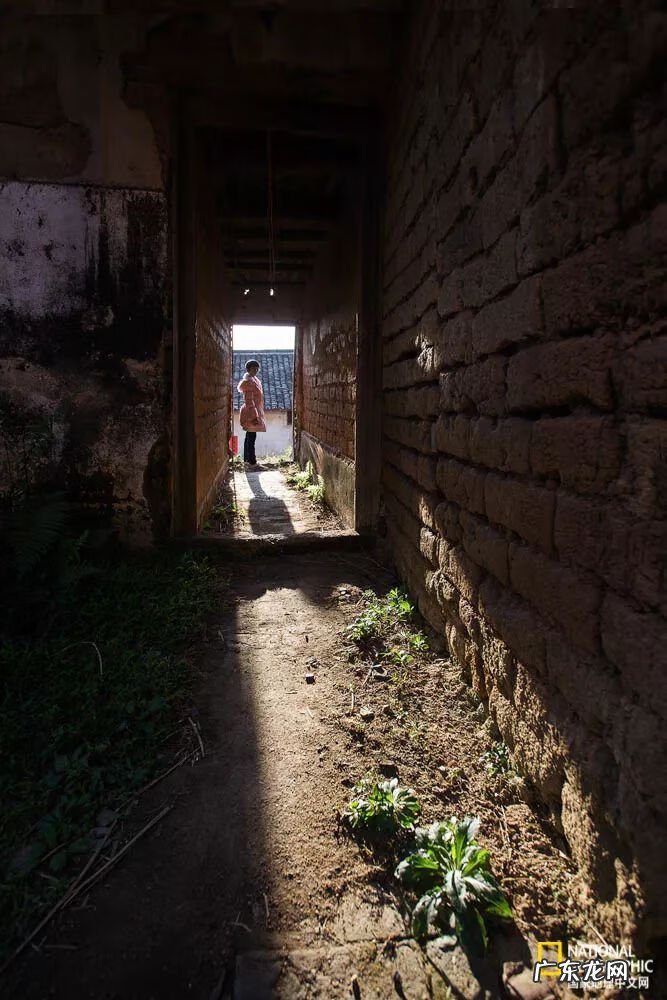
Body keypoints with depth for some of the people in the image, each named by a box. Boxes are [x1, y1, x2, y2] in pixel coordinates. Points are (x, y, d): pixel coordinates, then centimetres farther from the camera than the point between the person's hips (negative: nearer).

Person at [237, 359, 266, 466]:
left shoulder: (253, 379, 14)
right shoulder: (248, 381, -17)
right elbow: (249, 400, -22)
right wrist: (254, 416, -25)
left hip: (255, 411, 10)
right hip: (251, 413, -10)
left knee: (249, 436, 14)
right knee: (251, 437, -7)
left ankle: (247, 459, 21)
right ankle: (251, 461, -4)